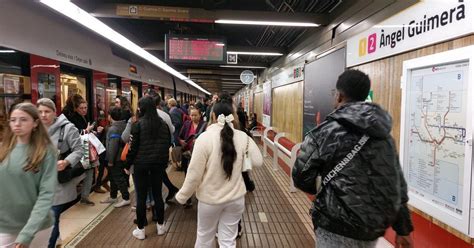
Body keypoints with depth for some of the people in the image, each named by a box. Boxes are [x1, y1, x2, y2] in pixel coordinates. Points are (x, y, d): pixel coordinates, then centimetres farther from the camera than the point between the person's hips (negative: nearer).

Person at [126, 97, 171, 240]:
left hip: (141, 163, -4)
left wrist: (128, 164, 1)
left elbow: (133, 146, -9)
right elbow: (168, 143, 9)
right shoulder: (163, 123, 4)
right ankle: (160, 226, 23)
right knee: (157, 194, 13)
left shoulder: (138, 124, -9)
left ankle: (140, 230, 15)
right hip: (159, 163, 4)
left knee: (141, 197, 5)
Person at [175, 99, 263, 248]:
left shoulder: (204, 137, -19)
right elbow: (258, 162, -3)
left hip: (210, 199, -2)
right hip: (236, 198, 2)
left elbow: (194, 173, -15)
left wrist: (182, 196, -1)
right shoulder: (242, 137, -10)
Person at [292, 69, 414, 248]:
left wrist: (319, 190, 12)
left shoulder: (327, 131, -16)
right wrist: (403, 228, 13)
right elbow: (398, 183, 5)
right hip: (376, 226, 7)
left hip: (339, 229, -6)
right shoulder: (383, 133, 3)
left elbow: (301, 176, -10)